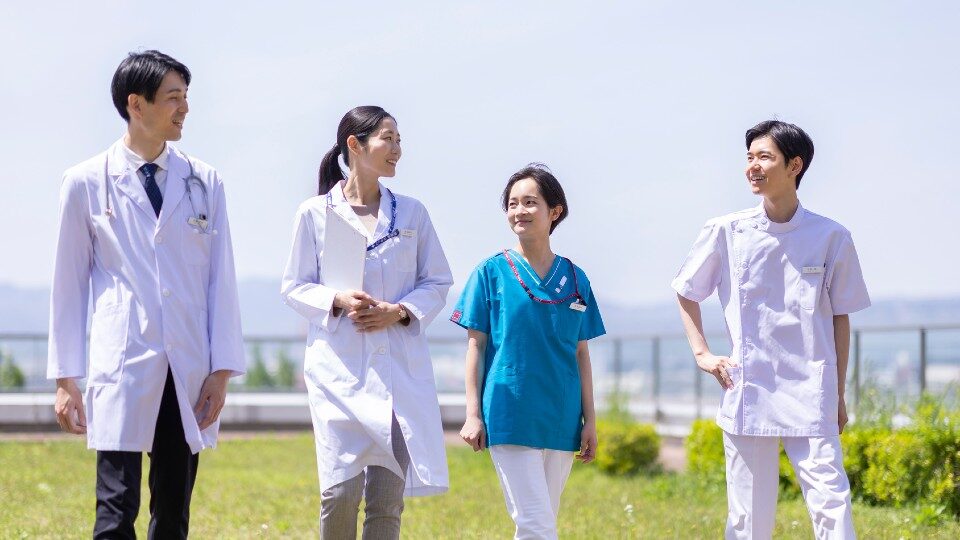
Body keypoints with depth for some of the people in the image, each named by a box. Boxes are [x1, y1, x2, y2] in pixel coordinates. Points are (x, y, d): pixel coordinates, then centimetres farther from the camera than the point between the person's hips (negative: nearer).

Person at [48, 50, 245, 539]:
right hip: (122, 368, -3)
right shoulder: (86, 182, 1)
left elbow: (221, 278, 8)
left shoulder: (204, 182, 8)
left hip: (189, 373, 3)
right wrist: (65, 378, 2)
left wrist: (222, 370, 1)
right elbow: (69, 283, 5)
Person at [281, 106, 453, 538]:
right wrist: (338, 300, -15)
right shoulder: (315, 213, 2)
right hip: (339, 365, -2)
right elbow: (294, 287, 4)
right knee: (340, 491, -9)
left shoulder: (411, 213, 8)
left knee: (388, 499, 1)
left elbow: (437, 283, 11)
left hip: (398, 368, 2)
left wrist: (399, 311, -8)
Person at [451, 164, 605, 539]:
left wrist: (589, 420, 9)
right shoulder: (492, 273, 1)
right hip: (510, 416, -4)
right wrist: (473, 414, -5)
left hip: (561, 420, 4)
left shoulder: (575, 279, 9)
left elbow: (581, 354, 12)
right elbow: (476, 345, 1)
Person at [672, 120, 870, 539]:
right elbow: (686, 292, 17)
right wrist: (702, 354, 6)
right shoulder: (725, 233, 1)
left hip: (811, 399, -1)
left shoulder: (831, 238, 0)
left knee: (831, 504, -11)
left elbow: (840, 318, 7)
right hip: (747, 399, 1)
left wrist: (839, 394, 8)